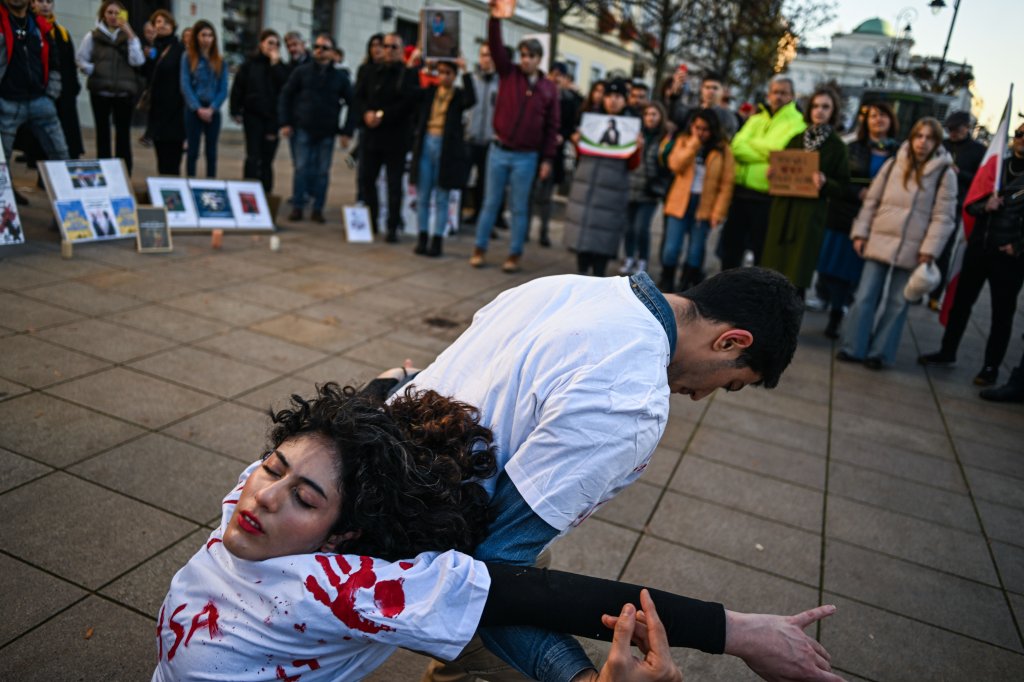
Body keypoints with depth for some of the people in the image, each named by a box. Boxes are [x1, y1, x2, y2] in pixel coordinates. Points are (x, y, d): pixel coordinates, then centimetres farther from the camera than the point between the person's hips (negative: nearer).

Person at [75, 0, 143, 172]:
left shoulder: (129, 36, 8)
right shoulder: (93, 36, 7)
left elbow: (137, 61, -7)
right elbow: (80, 59, 10)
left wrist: (131, 35, -10)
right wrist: (93, 71, -5)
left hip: (124, 92, 0)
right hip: (100, 91, 0)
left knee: (123, 133, 0)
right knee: (103, 132, 5)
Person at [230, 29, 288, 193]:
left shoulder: (281, 67, 6)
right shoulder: (249, 64, 3)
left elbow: (285, 86, -11)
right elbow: (238, 88, 3)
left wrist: (275, 63, -10)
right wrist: (236, 111, -2)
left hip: (273, 117, 2)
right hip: (253, 114, -1)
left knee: (267, 158, 5)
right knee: (253, 157, -4)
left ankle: (266, 192, 13)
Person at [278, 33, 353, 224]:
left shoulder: (340, 76, 5)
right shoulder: (301, 72, 5)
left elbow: (351, 104, 6)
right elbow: (285, 96, 7)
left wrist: (347, 131, -1)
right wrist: (285, 123, -1)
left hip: (327, 132, 0)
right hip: (304, 129, 0)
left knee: (322, 171, 3)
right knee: (301, 168, -2)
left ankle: (317, 209, 11)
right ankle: (297, 207, 6)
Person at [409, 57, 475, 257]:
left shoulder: (459, 95, 1)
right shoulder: (429, 92, 8)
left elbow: (471, 100, -21)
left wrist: (465, 71, -21)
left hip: (447, 149, -3)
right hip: (426, 145, 3)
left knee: (441, 199, 3)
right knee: (422, 196, 6)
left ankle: (437, 240, 8)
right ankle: (422, 238, 14)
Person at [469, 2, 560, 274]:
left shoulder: (549, 88, 3)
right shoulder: (508, 73, 3)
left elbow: (552, 126, 3)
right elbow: (496, 47, -11)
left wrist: (547, 158, -2)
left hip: (526, 157, -1)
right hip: (499, 151, 1)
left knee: (519, 208, 6)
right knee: (491, 203, 8)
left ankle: (515, 255, 14)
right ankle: (479, 249, 17)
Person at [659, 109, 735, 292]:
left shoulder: (722, 149, 1)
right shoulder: (683, 141, 6)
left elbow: (726, 184, -2)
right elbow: (675, 165, -11)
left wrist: (718, 211, -9)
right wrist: (693, 144, -13)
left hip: (705, 206, -1)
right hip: (680, 203, 1)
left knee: (695, 251, 3)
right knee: (671, 248, -5)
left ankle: (684, 287, 16)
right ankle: (666, 284, 14)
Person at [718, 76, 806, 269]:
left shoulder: (797, 123, 0)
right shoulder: (756, 119, 16)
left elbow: (778, 149, -16)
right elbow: (737, 147, 0)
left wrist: (751, 143, -4)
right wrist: (767, 151, -12)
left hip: (766, 197, -5)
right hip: (741, 191, 5)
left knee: (762, 253, 4)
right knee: (730, 248, 11)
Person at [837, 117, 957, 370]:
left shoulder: (945, 174, 0)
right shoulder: (893, 164, 7)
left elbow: (943, 216, -3)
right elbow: (871, 200, 9)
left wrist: (929, 249, -11)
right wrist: (860, 232, 2)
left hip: (911, 250, -2)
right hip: (879, 242, 2)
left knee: (897, 303, 5)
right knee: (865, 297, 2)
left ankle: (879, 353, 14)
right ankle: (852, 347, 10)